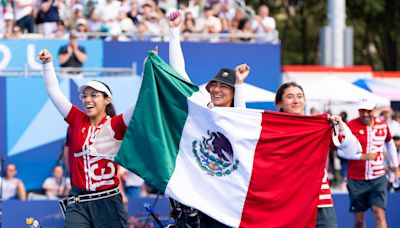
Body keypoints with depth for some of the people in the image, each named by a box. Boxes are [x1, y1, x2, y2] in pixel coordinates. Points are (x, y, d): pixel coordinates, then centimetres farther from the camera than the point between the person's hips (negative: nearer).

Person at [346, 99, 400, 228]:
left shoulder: (382, 125, 4)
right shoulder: (351, 126, -9)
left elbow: (389, 144, 23)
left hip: (378, 178, 2)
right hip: (356, 180, -1)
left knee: (379, 213, -12)